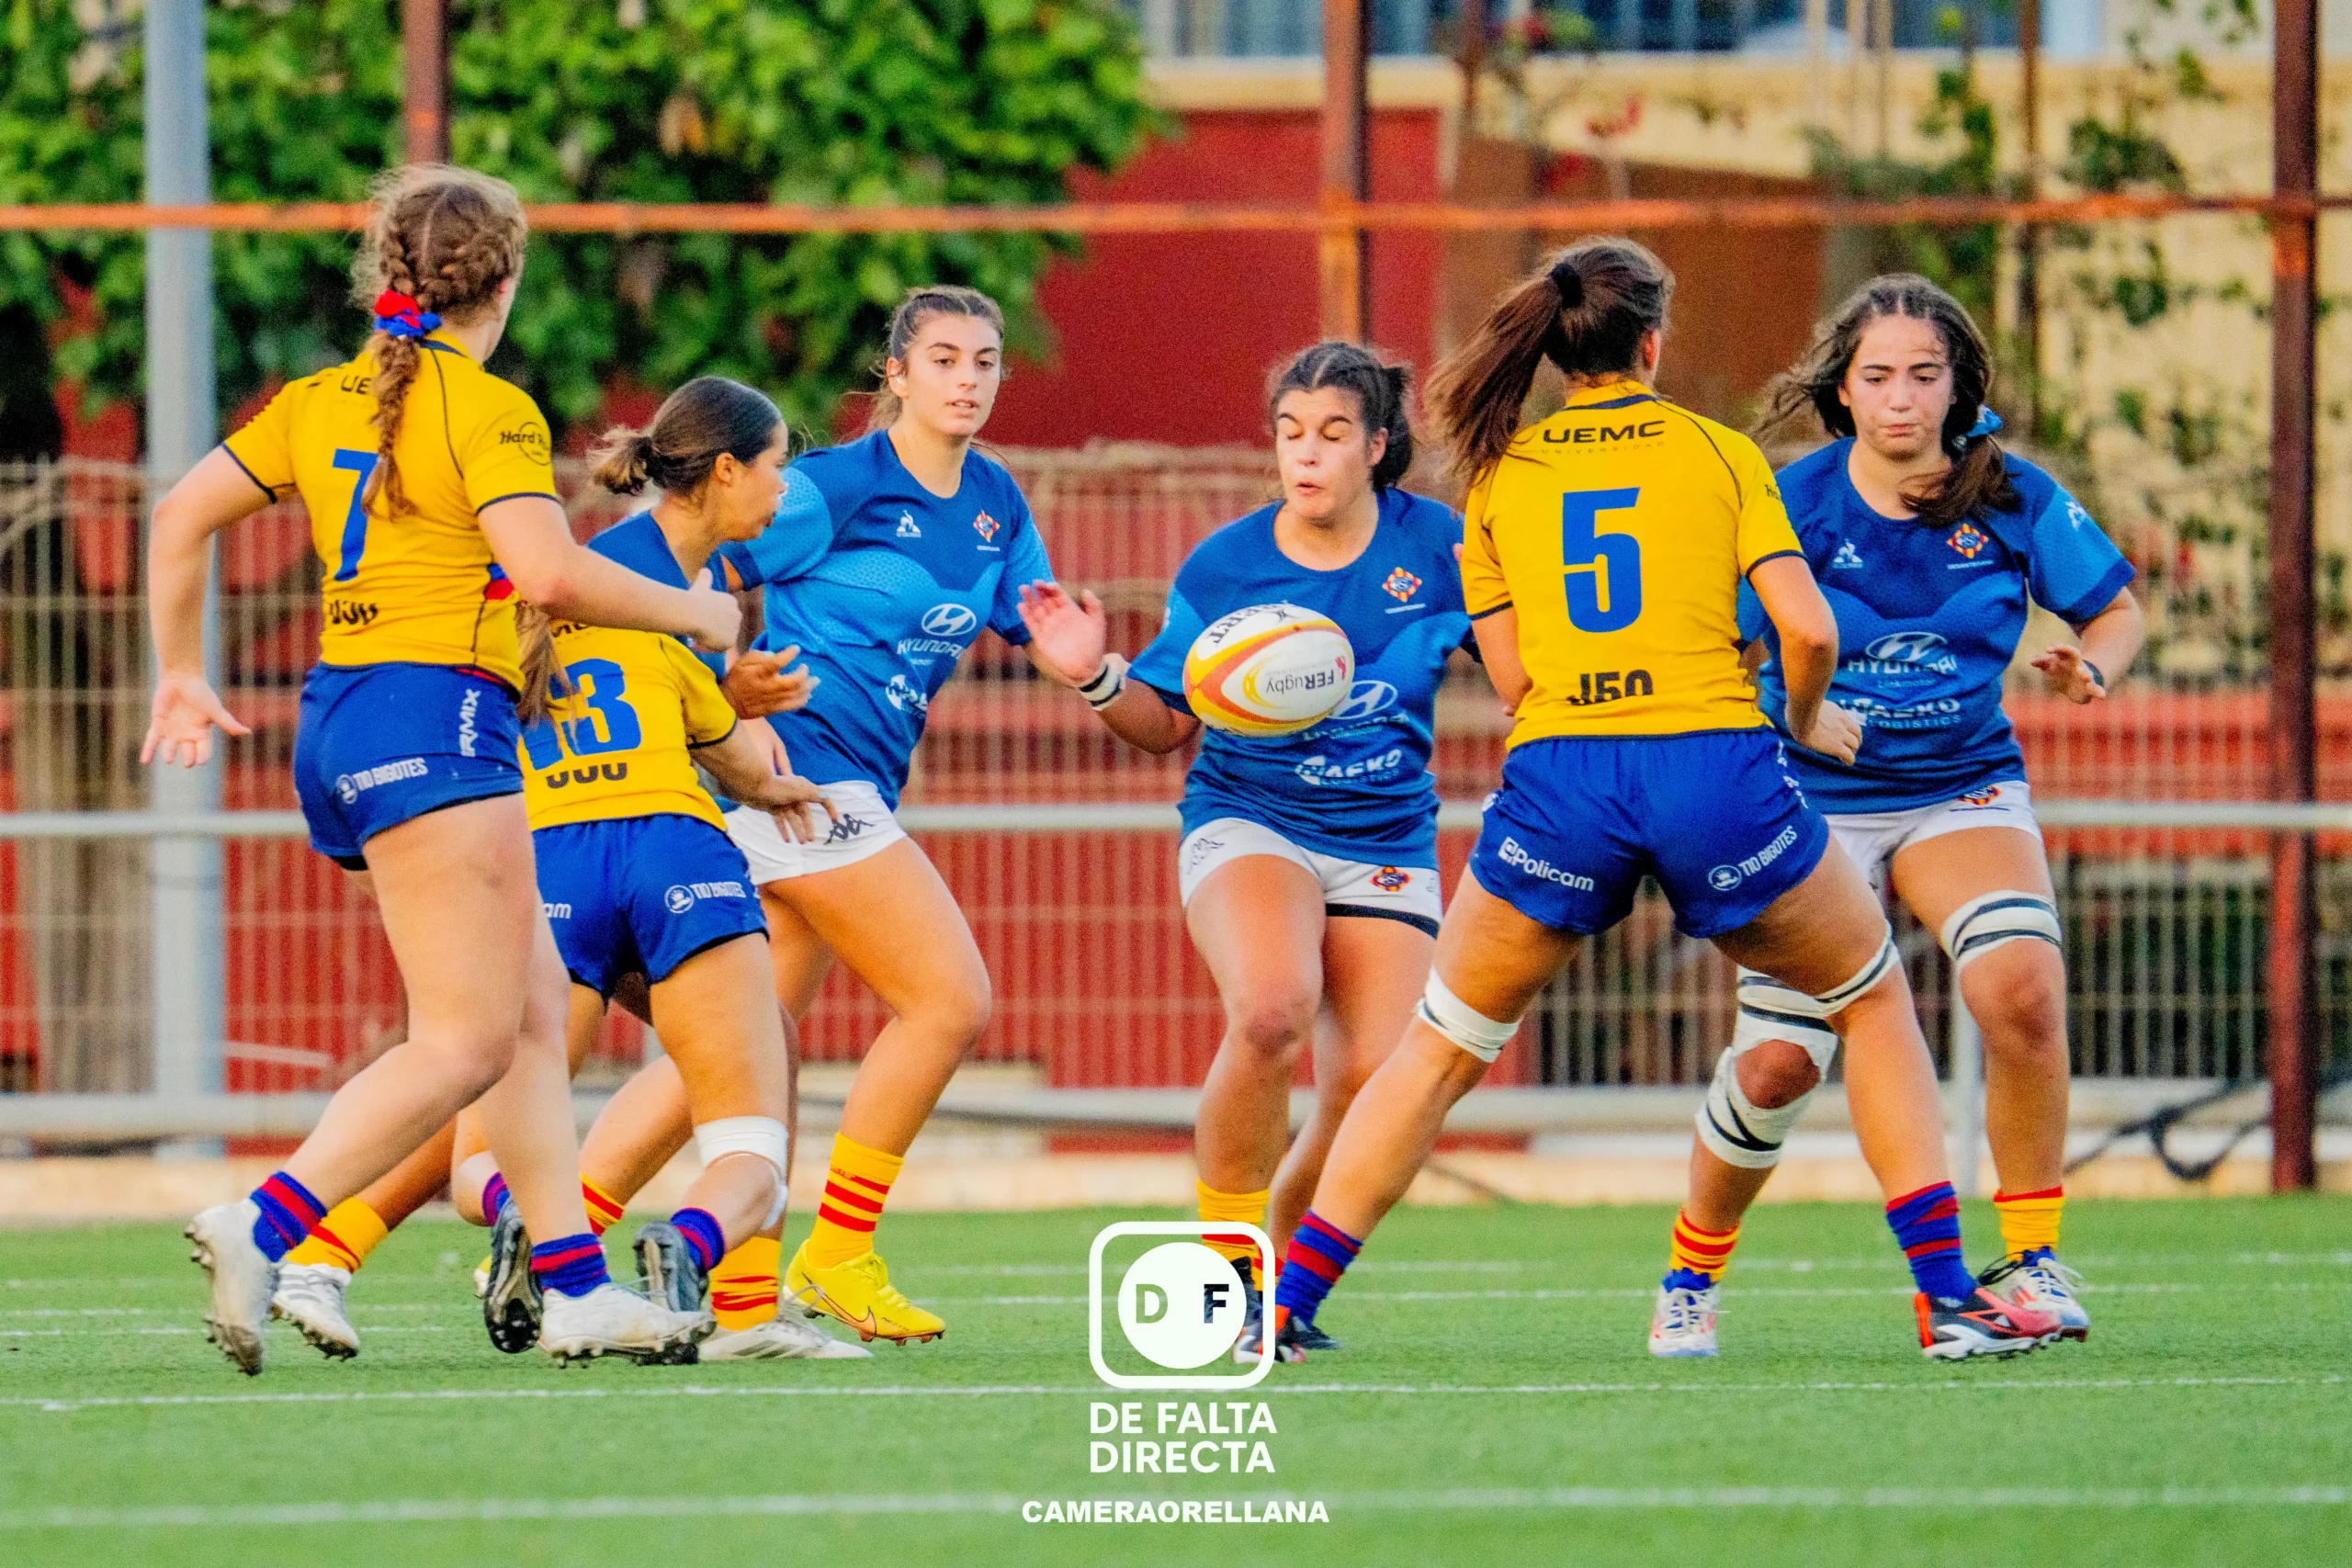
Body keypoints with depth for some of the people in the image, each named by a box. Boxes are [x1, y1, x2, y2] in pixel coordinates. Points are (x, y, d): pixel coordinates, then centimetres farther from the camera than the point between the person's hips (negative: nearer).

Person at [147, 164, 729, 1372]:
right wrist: (693, 613, -5)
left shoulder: (322, 400, 14)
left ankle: (573, 1284, 8)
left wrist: (182, 677, 24)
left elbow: (183, 515, 14)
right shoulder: (487, 409, -9)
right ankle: (262, 1229, -23)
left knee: (534, 1011, 12)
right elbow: (549, 572, -20)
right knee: (467, 1042, -10)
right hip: (432, 720, -9)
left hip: (340, 718, 9)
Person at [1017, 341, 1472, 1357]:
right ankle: (1226, 1269, -14)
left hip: (1385, 843, 2)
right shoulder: (1222, 568, -1)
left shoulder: (1437, 549, -1)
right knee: (1272, 1013, -32)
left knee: (1379, 1082, -12)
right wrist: (1095, 677, -12)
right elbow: (1168, 724, 7)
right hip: (1249, 823, -2)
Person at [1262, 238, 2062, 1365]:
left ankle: (1283, 1307, 9)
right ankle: (1947, 1296, 11)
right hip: (1716, 767, -1)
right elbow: (1807, 629, -1)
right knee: (1874, 1000, 21)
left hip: (1557, 773, 1)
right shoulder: (1720, 453, 8)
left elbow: (1512, 677, 11)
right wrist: (1806, 721, 18)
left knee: (1439, 1051, 17)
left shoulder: (1497, 472, 13)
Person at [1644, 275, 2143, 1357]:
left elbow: (2118, 611, 8)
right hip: (1812, 803, -1)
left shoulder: (2014, 499, -5)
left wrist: (2089, 669, -15)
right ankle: (1691, 1274, 21)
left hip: (1962, 791, 1)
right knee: (1776, 1064, -7)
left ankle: (2032, 1258, -11)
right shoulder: (1793, 501, -10)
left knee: (2021, 990, -27)